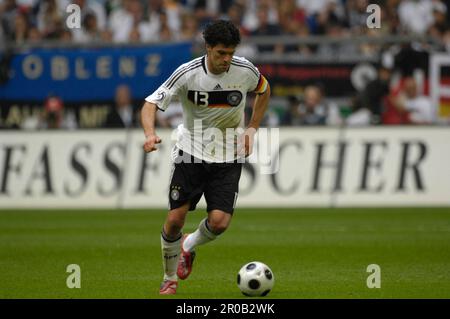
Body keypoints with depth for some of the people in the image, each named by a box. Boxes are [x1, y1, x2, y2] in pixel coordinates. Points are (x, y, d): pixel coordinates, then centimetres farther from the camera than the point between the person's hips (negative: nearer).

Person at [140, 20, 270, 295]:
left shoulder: (245, 70, -11)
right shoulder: (187, 73, -17)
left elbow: (264, 91, 13)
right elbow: (152, 103, -16)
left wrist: (252, 128, 1)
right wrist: (150, 133, -37)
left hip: (228, 156, 1)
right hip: (191, 151, -1)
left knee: (219, 222, -14)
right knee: (175, 220, -5)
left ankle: (189, 246, 22)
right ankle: (170, 279, 21)